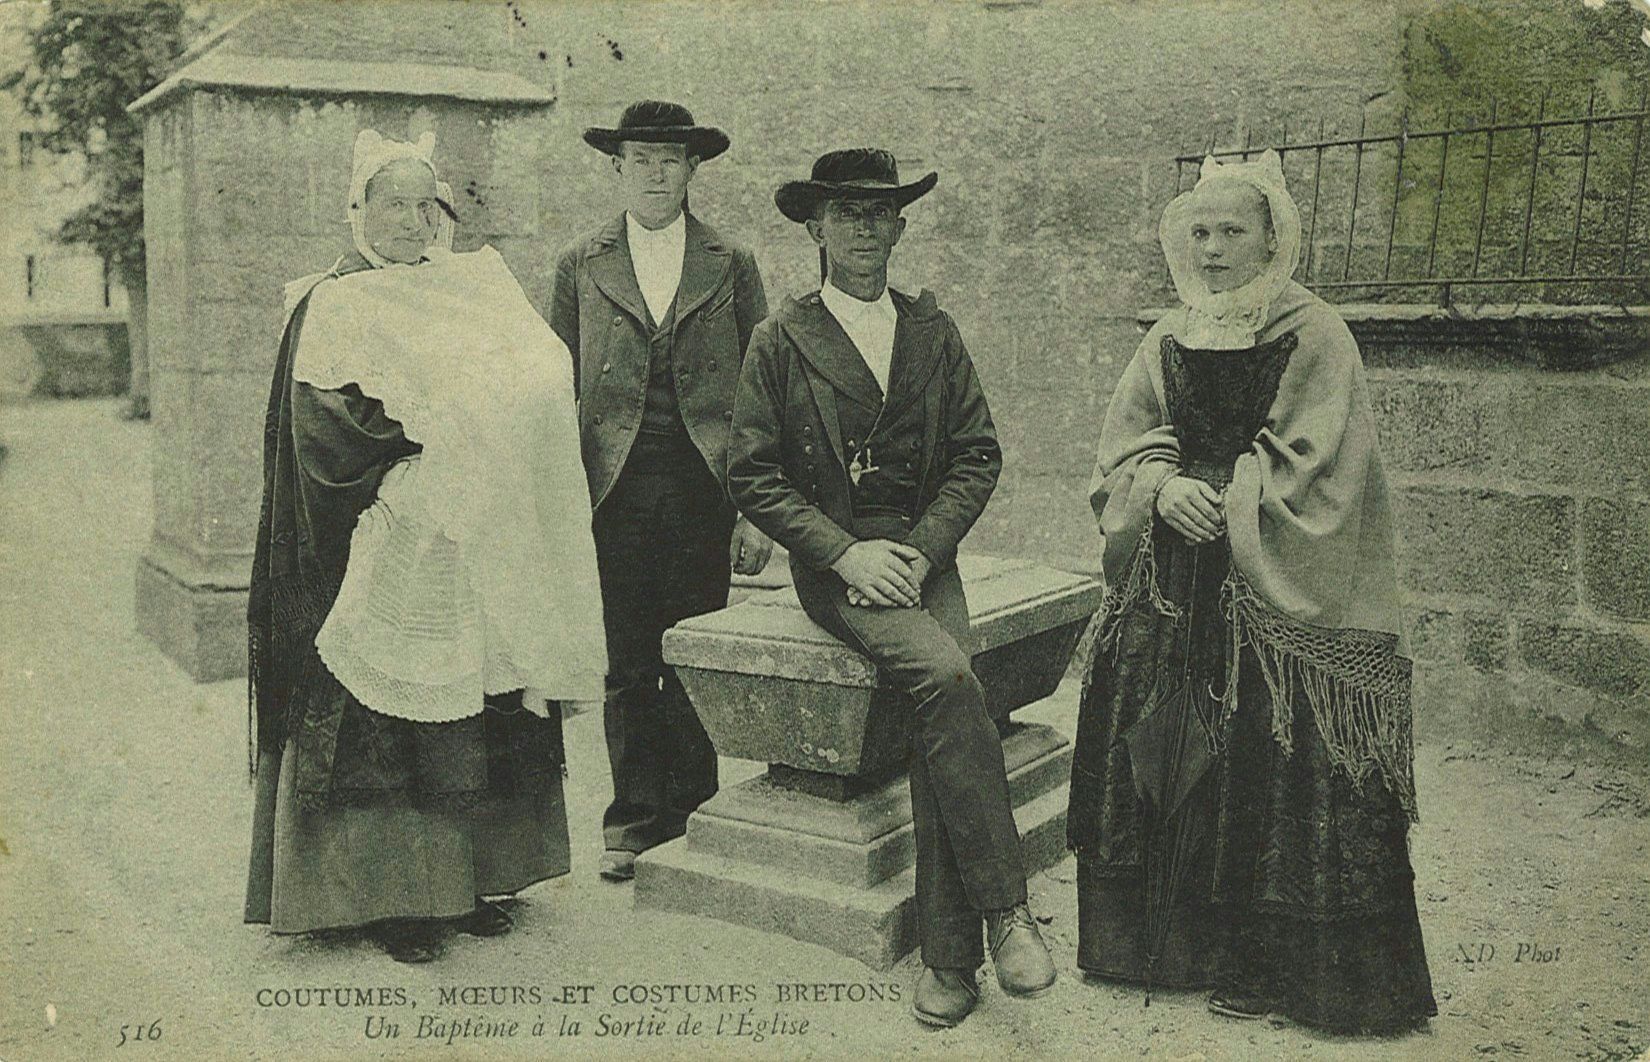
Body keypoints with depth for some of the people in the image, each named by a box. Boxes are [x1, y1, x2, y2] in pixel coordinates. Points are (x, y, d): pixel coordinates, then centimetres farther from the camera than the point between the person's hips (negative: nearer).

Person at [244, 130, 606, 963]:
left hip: (470, 554, 5)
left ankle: (465, 880, 18)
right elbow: (327, 427, -13)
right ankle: (388, 897, 9)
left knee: (470, 718, 6)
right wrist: (430, 429, -16)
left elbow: (544, 379, 4)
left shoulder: (468, 291, 15)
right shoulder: (330, 308, 0)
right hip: (383, 557, -4)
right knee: (384, 723, -2)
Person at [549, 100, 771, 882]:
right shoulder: (580, 267, 10)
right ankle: (635, 818, 18)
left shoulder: (731, 267, 8)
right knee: (627, 669, 5)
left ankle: (688, 814, 18)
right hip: (614, 495, 1)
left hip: (704, 493, 0)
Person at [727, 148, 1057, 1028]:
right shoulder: (782, 339, 2)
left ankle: (948, 954, -15)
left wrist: (922, 549, -6)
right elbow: (753, 476, -1)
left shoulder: (932, 331, 12)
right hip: (832, 562, -3)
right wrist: (847, 553, -13)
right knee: (944, 672, -29)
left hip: (921, 553, 3)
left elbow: (977, 453, 10)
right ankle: (1004, 909, -20)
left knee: (939, 717, -22)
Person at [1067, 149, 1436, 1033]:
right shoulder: (1171, 338, 13)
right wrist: (1164, 487, -12)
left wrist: (1227, 498, -15)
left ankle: (1271, 965, 12)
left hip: (1273, 594, -5)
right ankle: (1171, 939, 22)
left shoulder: (1313, 337, -3)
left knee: (1268, 773, -2)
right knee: (1162, 754, 6)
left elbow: (1311, 464, -9)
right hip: (1170, 590, 5)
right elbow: (1126, 439, 7)